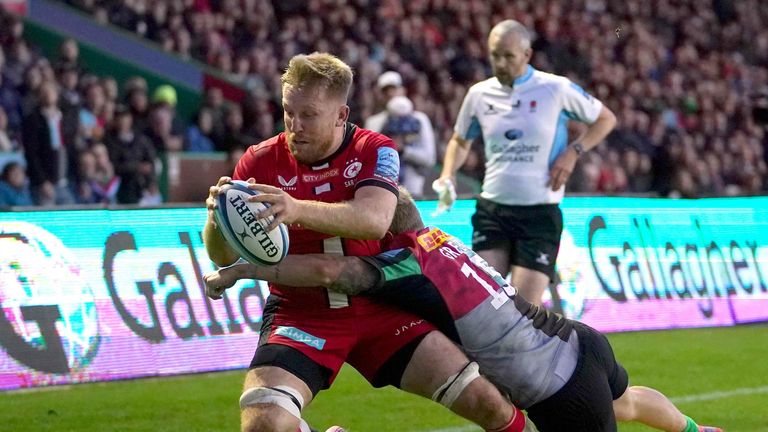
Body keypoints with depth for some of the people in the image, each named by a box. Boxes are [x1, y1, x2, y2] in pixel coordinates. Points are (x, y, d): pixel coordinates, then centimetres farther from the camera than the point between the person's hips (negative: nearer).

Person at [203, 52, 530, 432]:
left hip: (379, 309, 1)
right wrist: (218, 219, -33)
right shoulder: (261, 162, -7)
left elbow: (375, 220, -30)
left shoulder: (375, 151, -8)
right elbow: (224, 257, -9)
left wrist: (298, 210, -48)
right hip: (300, 314, -1)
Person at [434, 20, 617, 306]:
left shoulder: (556, 89, -4)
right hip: (492, 211, 3)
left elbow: (605, 119, 8)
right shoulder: (479, 94, 6)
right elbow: (460, 141, 24)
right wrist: (448, 176, 5)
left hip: (540, 214, -3)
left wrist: (573, 152, -7)